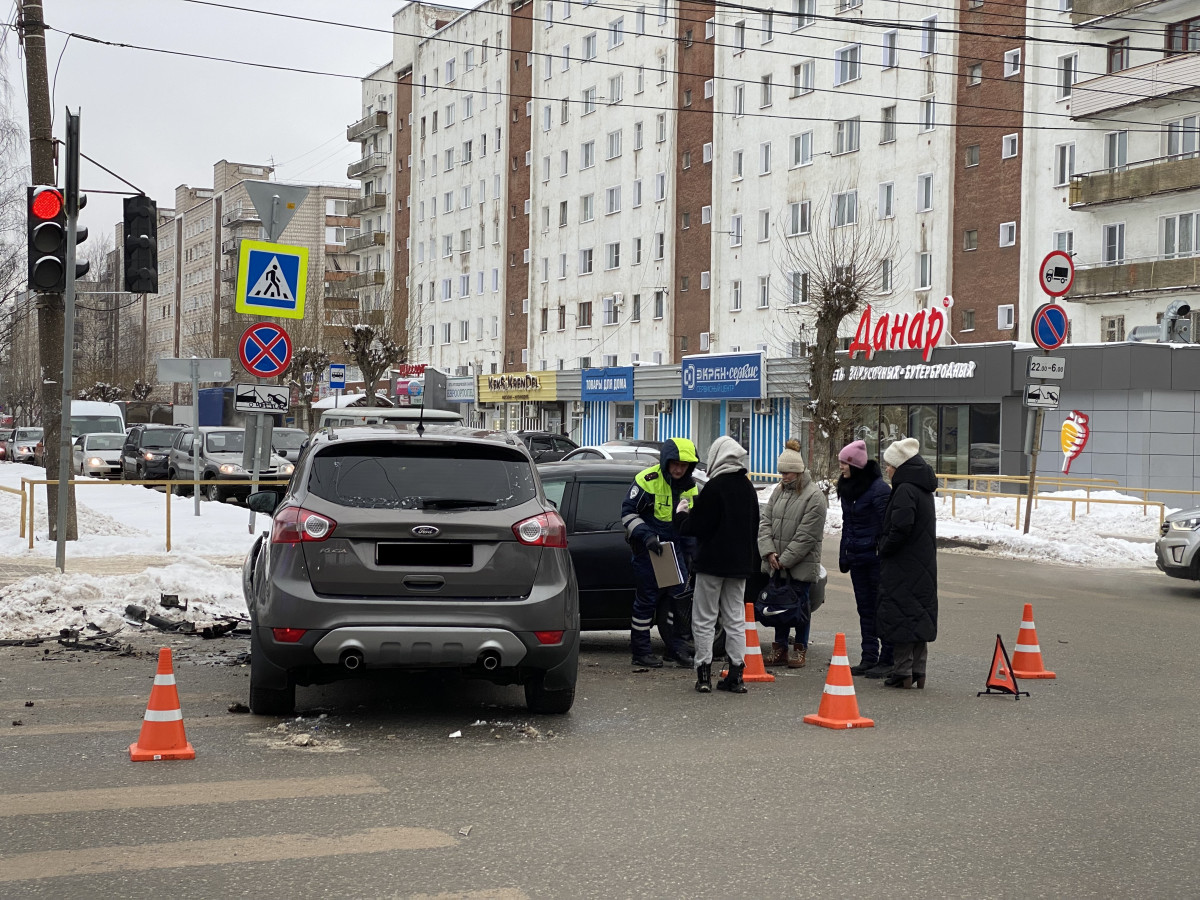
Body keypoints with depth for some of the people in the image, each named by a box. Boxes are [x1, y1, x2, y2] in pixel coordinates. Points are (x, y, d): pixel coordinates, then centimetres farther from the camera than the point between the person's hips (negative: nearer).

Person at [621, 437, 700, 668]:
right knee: (647, 597, 0)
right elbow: (628, 513, -12)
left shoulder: (689, 487, 6)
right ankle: (640, 651, 9)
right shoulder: (648, 481, -13)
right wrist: (646, 536, -23)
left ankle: (676, 645, 12)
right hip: (647, 548, -5)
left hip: (674, 547, 5)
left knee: (679, 593, -2)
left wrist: (690, 552, 13)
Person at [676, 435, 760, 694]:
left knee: (704, 619, 2)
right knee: (735, 619, 10)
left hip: (712, 562, -6)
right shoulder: (748, 488, 9)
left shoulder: (714, 487, -15)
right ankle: (736, 674, 7)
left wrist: (682, 514, 3)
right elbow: (754, 527, 16)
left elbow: (697, 526, -16)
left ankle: (704, 673, -1)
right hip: (740, 563, 6)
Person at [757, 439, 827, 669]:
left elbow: (806, 536, -16)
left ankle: (800, 650, 14)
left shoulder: (814, 496, -13)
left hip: (801, 565, -6)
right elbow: (765, 522, 7)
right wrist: (769, 552, -7)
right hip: (776, 563, 6)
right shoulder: (779, 491, 9)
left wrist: (785, 559, -16)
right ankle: (779, 649, 19)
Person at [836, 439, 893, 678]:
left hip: (875, 557, -8)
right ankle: (869, 658, 17)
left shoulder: (879, 488, -15)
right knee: (865, 608, 11)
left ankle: (887, 659, 3)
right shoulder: (847, 488, 12)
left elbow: (886, 525, -16)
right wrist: (844, 553, 19)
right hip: (857, 558, 8)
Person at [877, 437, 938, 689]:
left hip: (903, 565, -9)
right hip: (923, 567, 9)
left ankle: (903, 671, -1)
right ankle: (917, 671, 16)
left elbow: (901, 528, -26)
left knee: (901, 616, -3)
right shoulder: (923, 489, 13)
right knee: (919, 614, 11)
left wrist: (884, 549, -10)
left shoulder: (905, 490, -17)